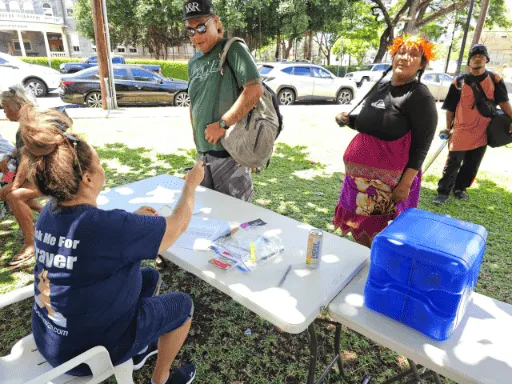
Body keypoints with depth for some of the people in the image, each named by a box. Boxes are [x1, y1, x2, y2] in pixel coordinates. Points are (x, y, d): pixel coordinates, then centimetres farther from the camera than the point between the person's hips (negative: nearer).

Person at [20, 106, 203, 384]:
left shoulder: (49, 214, -9)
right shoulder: (109, 226, -34)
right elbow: (178, 224, -20)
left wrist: (132, 221, 4)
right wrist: (191, 185, -5)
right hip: (87, 350, -7)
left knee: (150, 278, 20)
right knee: (182, 303, 9)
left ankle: (138, 352, 40)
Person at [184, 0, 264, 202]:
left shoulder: (233, 49, -5)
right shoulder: (193, 62, 16)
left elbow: (255, 90, -18)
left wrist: (222, 124, -19)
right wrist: (196, 139, 14)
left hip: (230, 150, -7)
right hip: (204, 151, 7)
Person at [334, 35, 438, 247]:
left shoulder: (420, 96, -9)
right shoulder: (380, 88, 12)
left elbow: (421, 146, -14)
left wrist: (406, 184, -19)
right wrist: (348, 120, 5)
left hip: (390, 179, -7)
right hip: (361, 173, 7)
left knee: (381, 239, 1)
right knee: (361, 228, 16)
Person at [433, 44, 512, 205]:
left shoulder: (495, 79, 3)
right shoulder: (459, 82, -2)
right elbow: (450, 108, 3)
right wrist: (448, 128, 5)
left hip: (482, 132, 3)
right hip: (461, 131, -2)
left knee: (472, 165, 11)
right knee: (453, 164, -4)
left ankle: (460, 188, 26)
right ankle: (443, 192, 3)